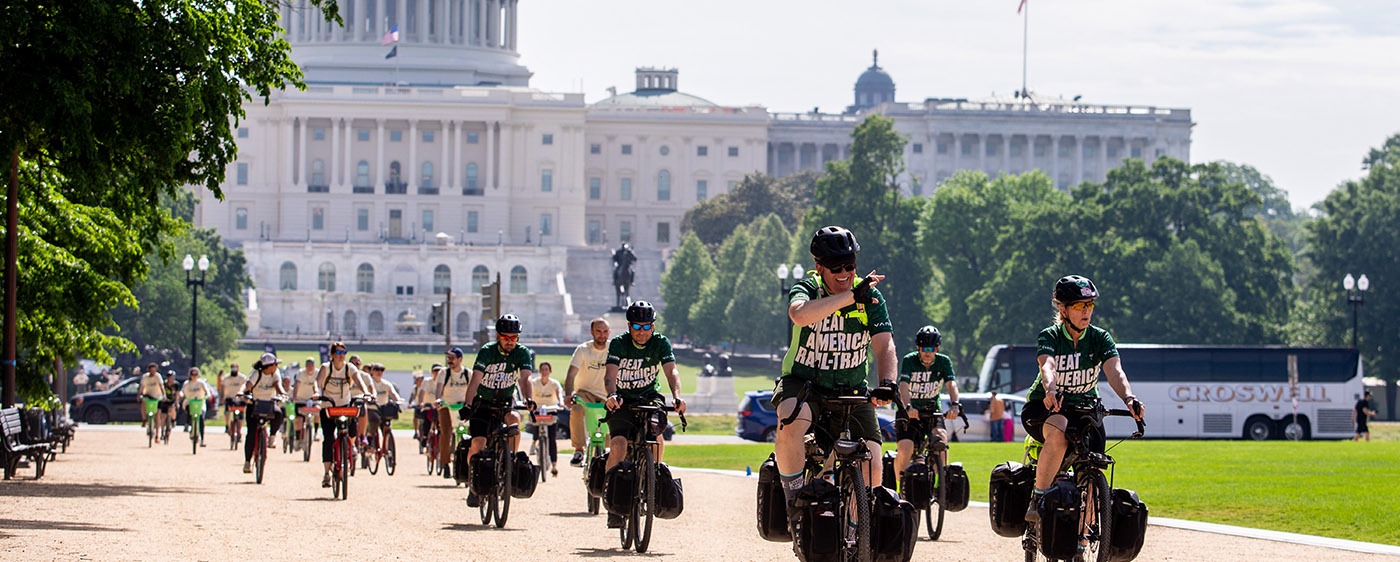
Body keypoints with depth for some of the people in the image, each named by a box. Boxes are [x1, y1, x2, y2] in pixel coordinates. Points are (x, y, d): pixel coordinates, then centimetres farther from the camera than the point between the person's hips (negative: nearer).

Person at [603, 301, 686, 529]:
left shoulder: (660, 343, -8)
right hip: (623, 401, -3)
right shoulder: (619, 344, -12)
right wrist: (612, 395, -47)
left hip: (649, 398, 3)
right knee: (619, 444, -22)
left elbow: (671, 372, -20)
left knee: (656, 430, -25)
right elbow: (611, 373, -26)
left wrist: (677, 398, -39)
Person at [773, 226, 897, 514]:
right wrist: (851, 296, -41)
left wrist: (886, 382, -36)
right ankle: (795, 499, -17)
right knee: (790, 425, -36)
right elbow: (799, 315, -37)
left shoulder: (871, 298, -5)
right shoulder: (808, 289, -12)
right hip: (802, 383, -2)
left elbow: (884, 346, -15)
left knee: (871, 468, -12)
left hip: (850, 391, 2)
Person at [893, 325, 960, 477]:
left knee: (941, 437, -26)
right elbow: (903, 386, -29)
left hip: (932, 411, 2)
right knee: (905, 450, -20)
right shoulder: (909, 361, -14)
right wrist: (908, 407, -48)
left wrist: (954, 405, -43)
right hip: (908, 412, -2)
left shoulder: (943, 362, -7)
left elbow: (951, 384, -22)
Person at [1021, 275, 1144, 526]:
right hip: (1045, 410, -3)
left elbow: (1115, 371, -21)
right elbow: (1047, 366, -33)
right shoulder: (1049, 337, -11)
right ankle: (1038, 501, -29)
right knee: (1058, 432, -38)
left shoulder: (1100, 338, -4)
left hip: (1084, 409, 4)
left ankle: (1083, 540, 3)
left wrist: (1128, 398, -42)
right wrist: (1051, 390, -55)